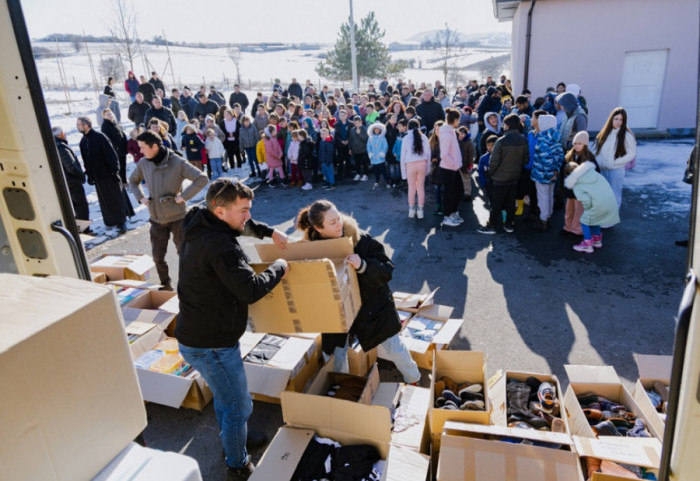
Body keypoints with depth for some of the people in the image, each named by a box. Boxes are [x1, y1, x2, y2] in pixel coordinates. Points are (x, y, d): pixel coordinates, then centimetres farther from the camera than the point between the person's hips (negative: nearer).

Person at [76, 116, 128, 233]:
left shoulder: (100, 137, -10)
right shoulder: (83, 141, 9)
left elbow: (111, 155, -13)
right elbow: (85, 160, 15)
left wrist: (114, 171, -16)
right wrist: (89, 175, 12)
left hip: (109, 175, -6)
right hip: (97, 177, 6)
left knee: (116, 198, 0)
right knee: (105, 200, 10)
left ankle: (121, 222, 7)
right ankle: (111, 221, 21)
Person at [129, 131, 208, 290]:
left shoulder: (177, 162, -16)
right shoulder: (143, 164, -1)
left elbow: (202, 179, -21)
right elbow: (133, 180, 20)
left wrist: (183, 196, -21)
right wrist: (141, 197, 4)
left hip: (177, 217, -4)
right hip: (156, 218, 4)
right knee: (157, 256, 10)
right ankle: (165, 285, 32)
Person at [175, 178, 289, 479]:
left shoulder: (199, 226, 2)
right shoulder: (220, 246, -29)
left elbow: (240, 226, 21)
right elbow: (251, 290, -30)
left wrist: (269, 232, 8)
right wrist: (278, 268, -14)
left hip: (195, 335, 10)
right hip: (210, 345, -10)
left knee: (224, 395, 30)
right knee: (238, 407, 10)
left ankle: (234, 439, 52)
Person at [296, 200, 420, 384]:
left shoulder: (361, 240, -21)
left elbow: (386, 271, -21)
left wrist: (363, 266, -39)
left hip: (372, 305, -1)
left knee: (394, 347, 12)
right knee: (337, 356, 13)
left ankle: (415, 382, 40)